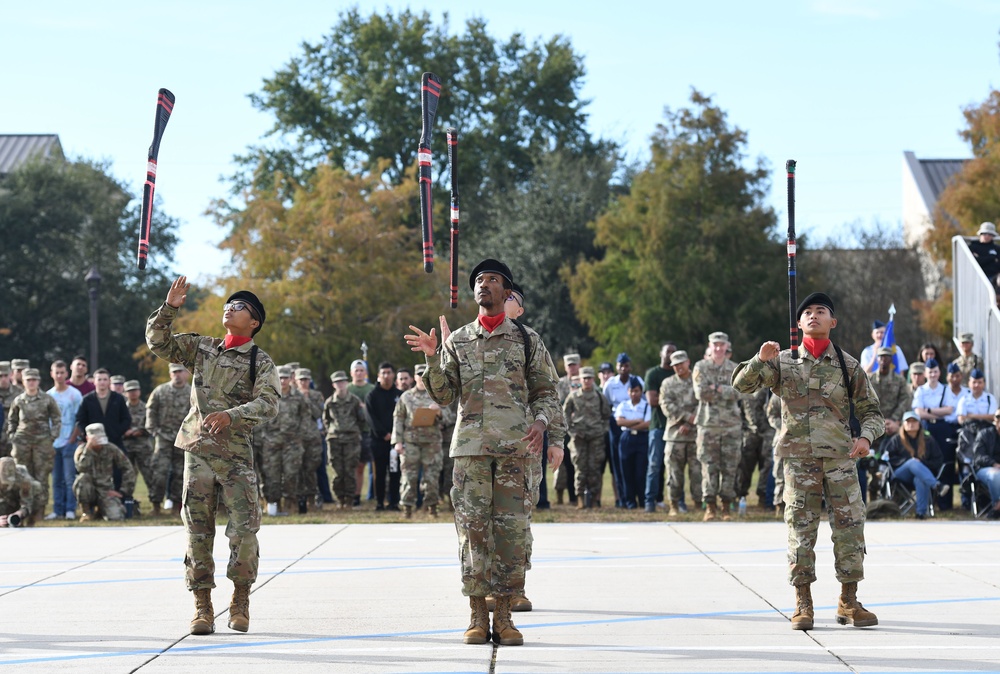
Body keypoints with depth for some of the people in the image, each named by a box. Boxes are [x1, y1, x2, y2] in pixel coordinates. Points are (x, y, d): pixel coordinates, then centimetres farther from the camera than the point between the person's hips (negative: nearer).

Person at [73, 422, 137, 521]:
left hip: (106, 491, 2)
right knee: (83, 477, -35)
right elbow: (82, 469, -28)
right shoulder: (82, 450, -7)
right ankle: (86, 512, -11)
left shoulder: (112, 449, -3)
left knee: (116, 517, -24)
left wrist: (123, 491, -2)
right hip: (88, 490, -2)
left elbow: (128, 470, 3)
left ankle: (101, 509, 17)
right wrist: (88, 448, -30)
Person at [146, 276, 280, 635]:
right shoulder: (202, 348, 13)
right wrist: (170, 307, -3)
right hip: (197, 450, 3)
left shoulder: (259, 361, -1)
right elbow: (157, 342, 11)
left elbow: (268, 403, -15)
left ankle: (241, 600, 7)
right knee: (198, 529, 1)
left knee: (244, 528, -10)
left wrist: (230, 416, -29)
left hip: (236, 453, -3)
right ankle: (202, 606, 6)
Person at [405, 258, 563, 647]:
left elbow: (546, 391, 9)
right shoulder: (458, 341, 13)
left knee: (511, 529, -3)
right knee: (473, 528, -3)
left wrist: (541, 422, -10)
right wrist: (432, 358, -6)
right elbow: (443, 395, 9)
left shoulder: (527, 340, 9)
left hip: (516, 448, -1)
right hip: (471, 445, 1)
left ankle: (504, 615, 3)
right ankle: (478, 616, 1)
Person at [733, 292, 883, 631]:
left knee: (849, 526, -2)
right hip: (799, 457, 0)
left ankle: (848, 602, 6)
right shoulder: (783, 362, 8)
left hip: (841, 456, 0)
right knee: (800, 529, -1)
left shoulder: (848, 366, 8)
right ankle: (802, 603, 5)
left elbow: (871, 410, 12)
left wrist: (865, 437, -9)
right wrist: (761, 360, -15)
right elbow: (742, 384, 4)